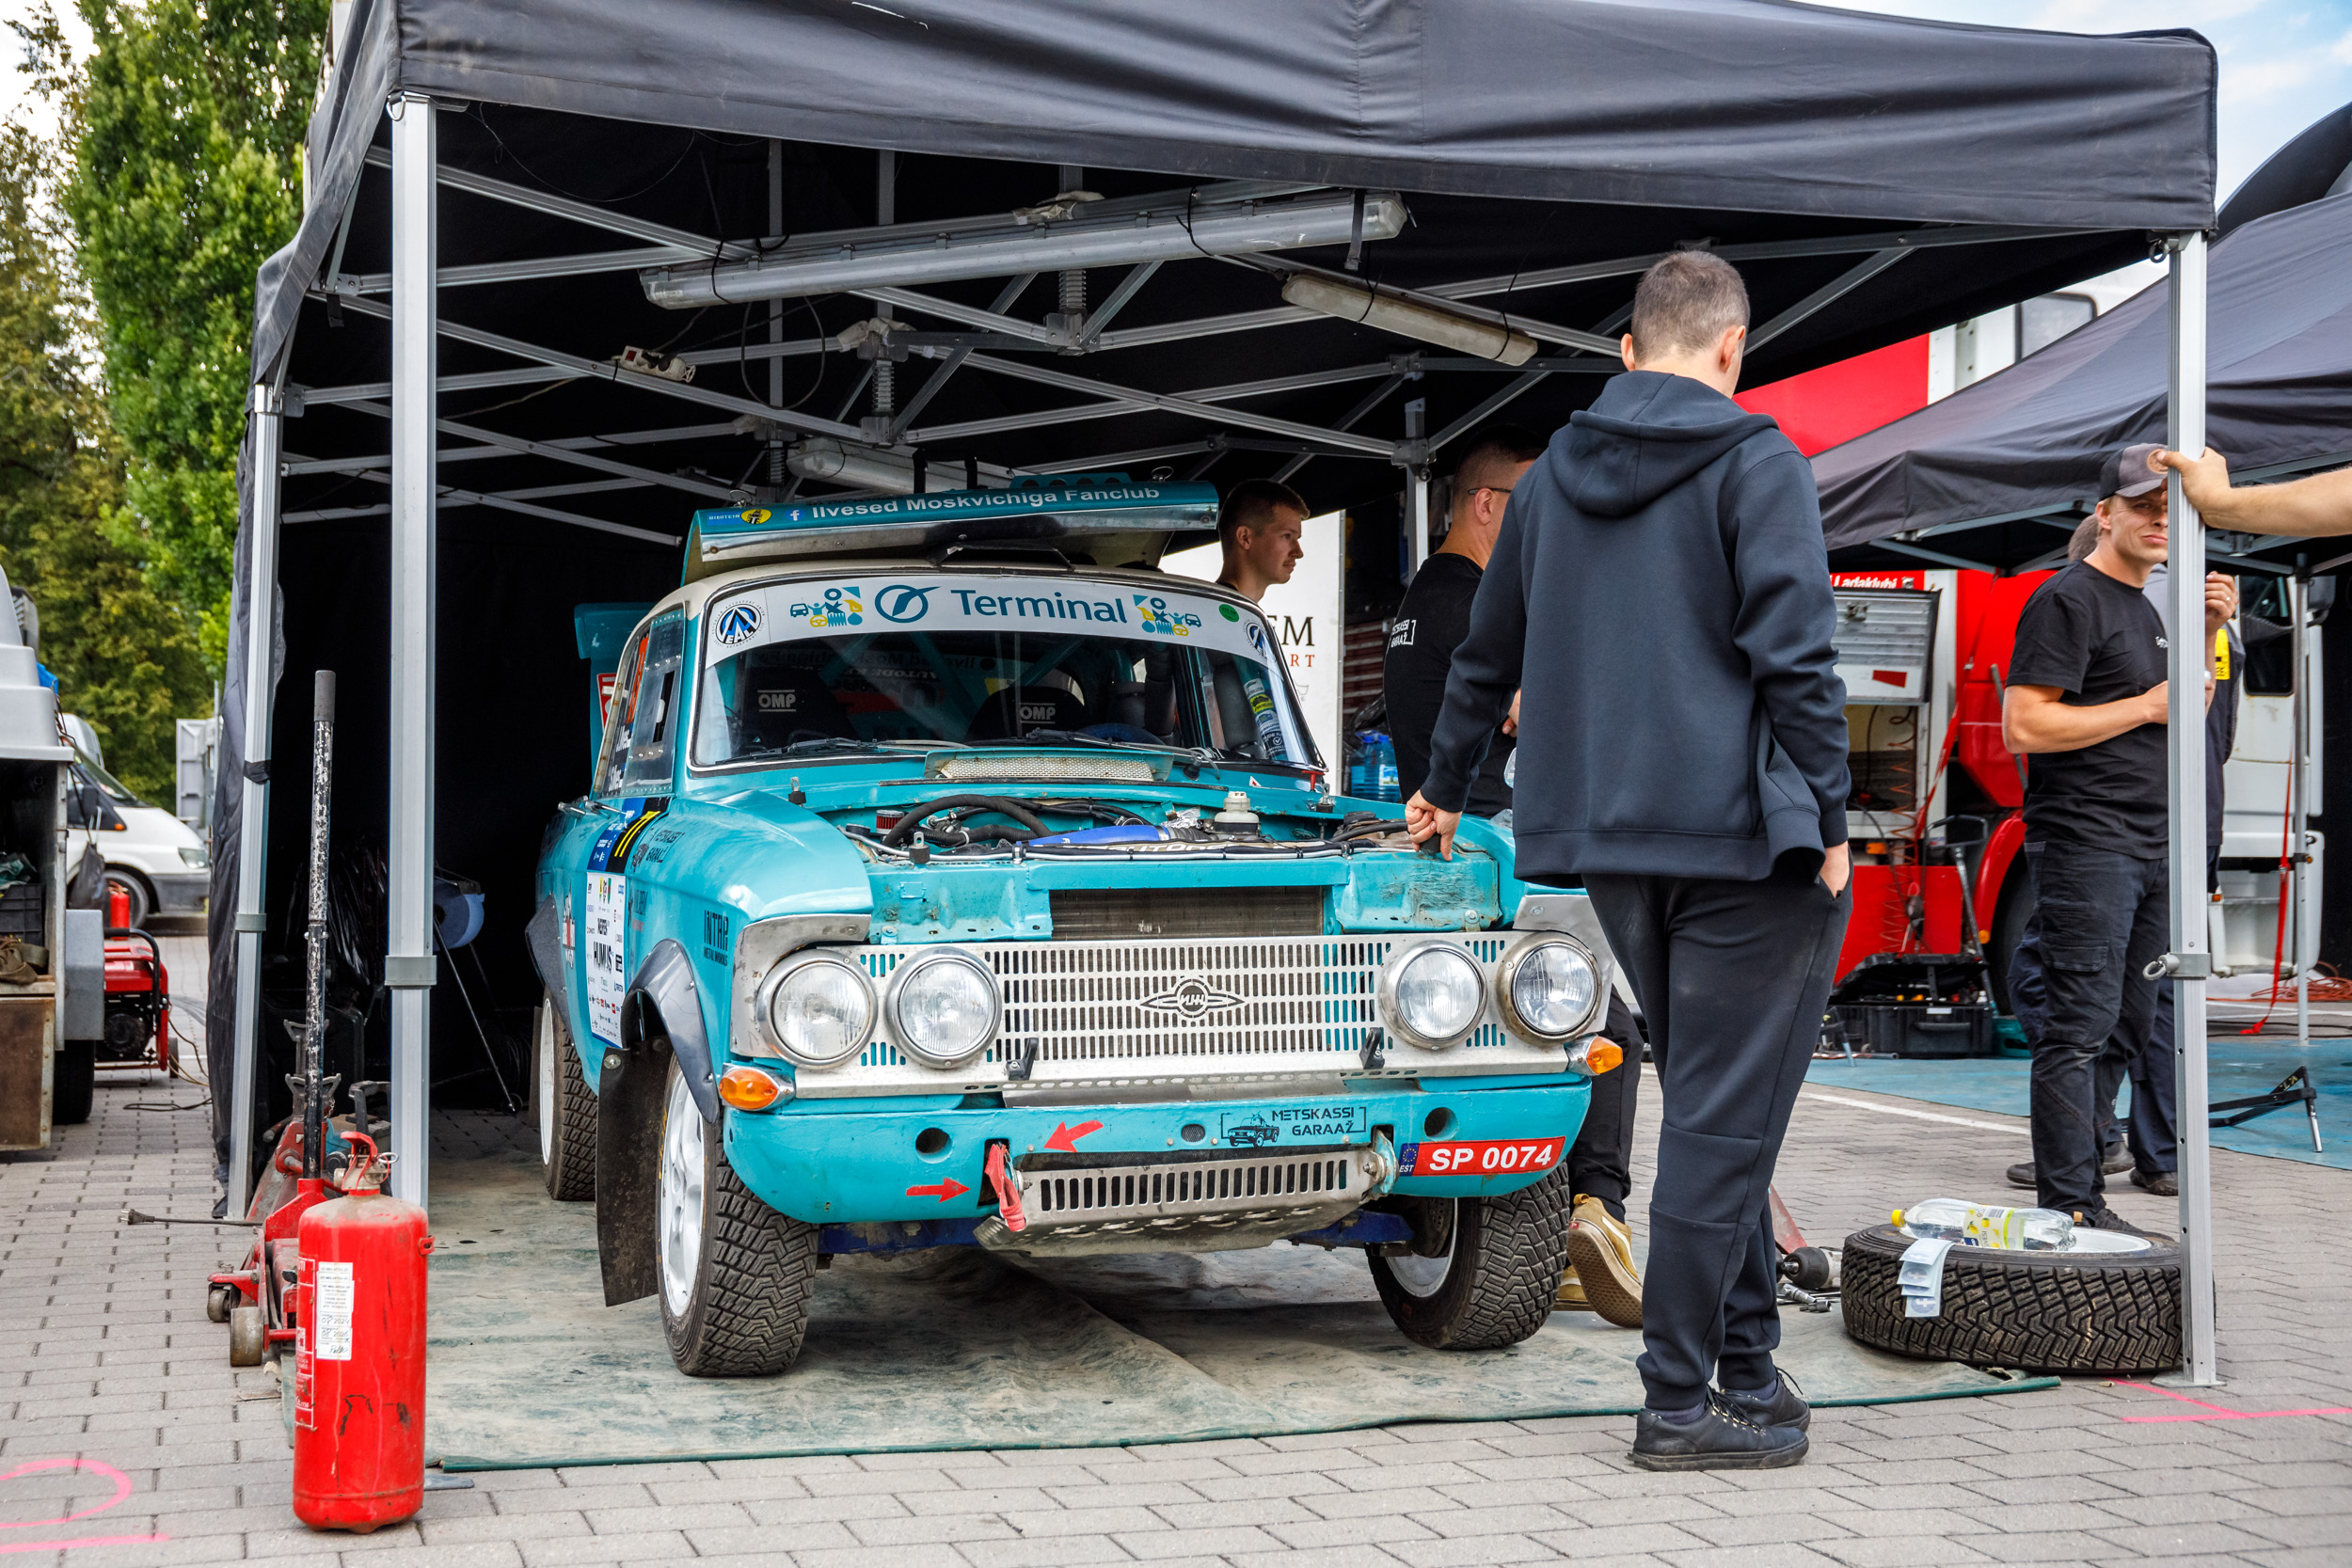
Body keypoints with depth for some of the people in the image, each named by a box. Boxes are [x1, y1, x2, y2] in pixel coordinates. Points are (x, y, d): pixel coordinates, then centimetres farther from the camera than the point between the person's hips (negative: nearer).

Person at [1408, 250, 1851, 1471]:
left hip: (1610, 839, 7)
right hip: (1741, 832, -7)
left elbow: (1488, 654, 22)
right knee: (1724, 1115, -1)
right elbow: (1794, 658, -15)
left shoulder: (1551, 477, 13)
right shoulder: (1757, 467, -7)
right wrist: (1828, 821, -10)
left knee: (1712, 1105, 17)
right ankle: (1679, 1404, 3)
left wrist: (1445, 787, 34)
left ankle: (1745, 1367, 22)